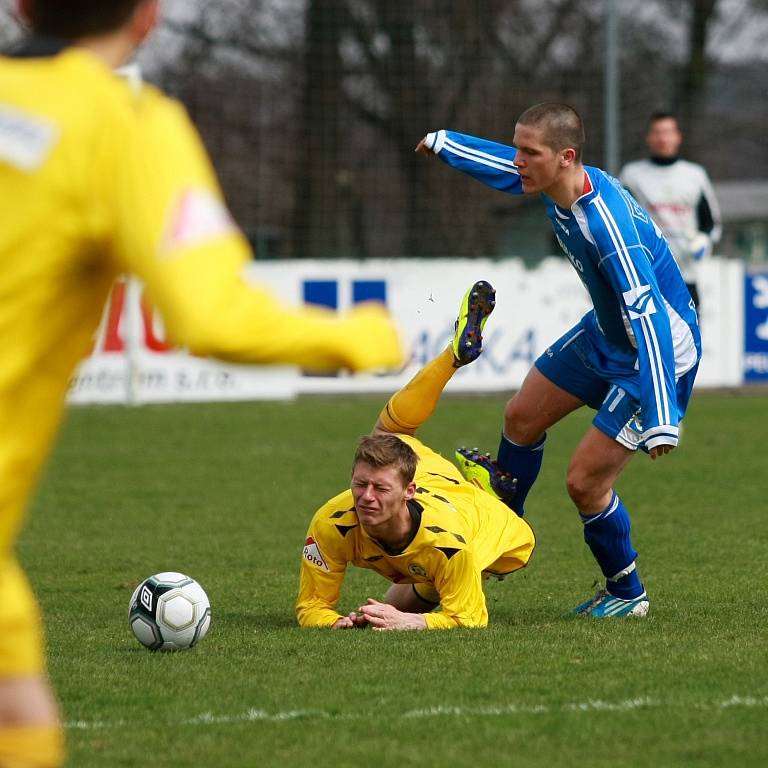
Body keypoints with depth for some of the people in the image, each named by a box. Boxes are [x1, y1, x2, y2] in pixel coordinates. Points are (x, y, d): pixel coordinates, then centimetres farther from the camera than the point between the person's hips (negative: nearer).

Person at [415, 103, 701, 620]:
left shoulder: (609, 226, -37)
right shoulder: (557, 187, -10)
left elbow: (649, 319, -39)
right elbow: (503, 165, 13)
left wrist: (660, 419, -44)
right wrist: (443, 144, 31)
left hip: (659, 350, -9)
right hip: (605, 334, 9)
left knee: (585, 481, -9)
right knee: (522, 418, 20)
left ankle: (628, 594, 15)